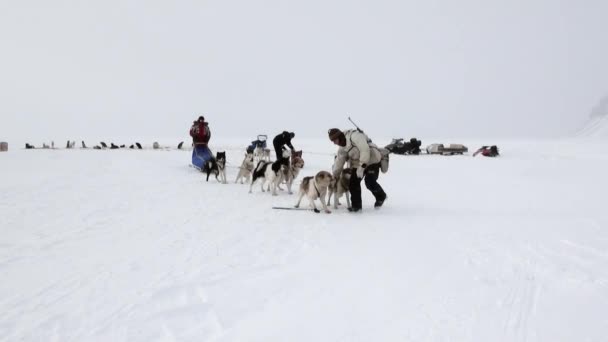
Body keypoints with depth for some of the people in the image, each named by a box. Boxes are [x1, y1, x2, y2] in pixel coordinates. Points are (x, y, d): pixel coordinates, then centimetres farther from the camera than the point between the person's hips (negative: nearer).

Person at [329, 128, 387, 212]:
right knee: (353, 183, -4)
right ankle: (356, 205, 9)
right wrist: (334, 176, 14)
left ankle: (381, 196, 13)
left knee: (370, 183, -16)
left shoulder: (354, 136, -23)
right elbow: (339, 161, 14)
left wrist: (361, 167, -28)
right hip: (357, 164, 8)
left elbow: (365, 150, -28)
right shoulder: (342, 148, 6)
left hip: (372, 160, -8)